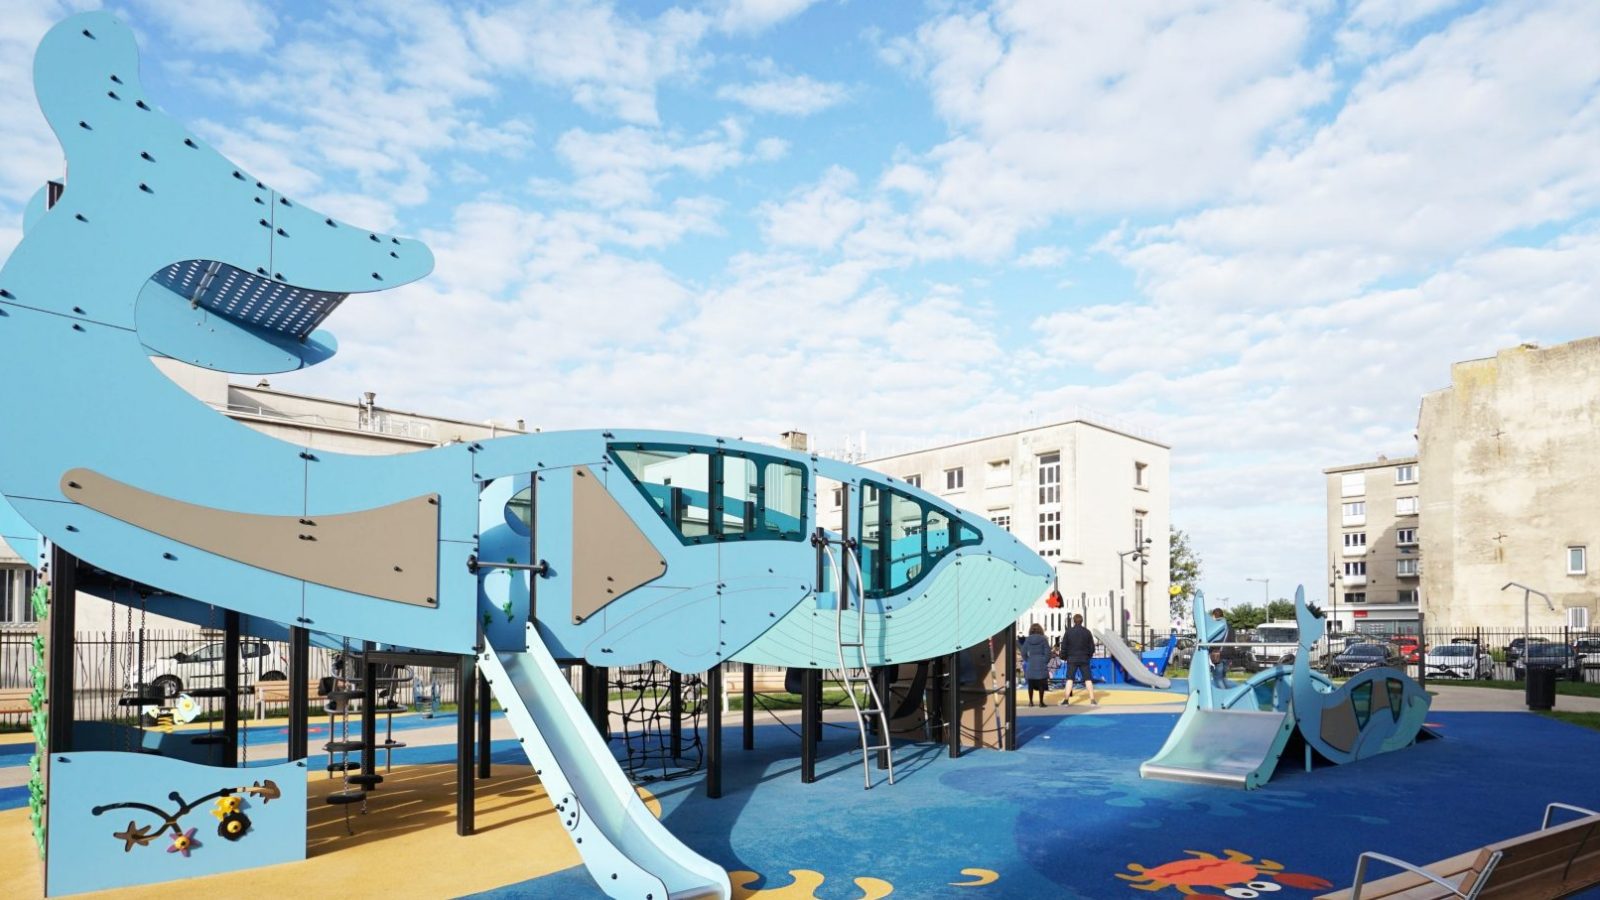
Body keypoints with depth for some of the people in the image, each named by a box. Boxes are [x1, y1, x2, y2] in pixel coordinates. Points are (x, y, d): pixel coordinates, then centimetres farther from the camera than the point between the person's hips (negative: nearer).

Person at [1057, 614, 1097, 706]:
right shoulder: (1087, 632, 0)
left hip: (1072, 659, -1)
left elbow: (1064, 646, -4)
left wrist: (1063, 656, 9)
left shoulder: (1068, 632, -5)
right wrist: (1089, 655, 19)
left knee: (1069, 679, 4)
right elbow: (1092, 646, 3)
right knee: (1088, 679, 5)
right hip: (1084, 659, 1)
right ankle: (1092, 700, 2)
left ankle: (1066, 699, -1)